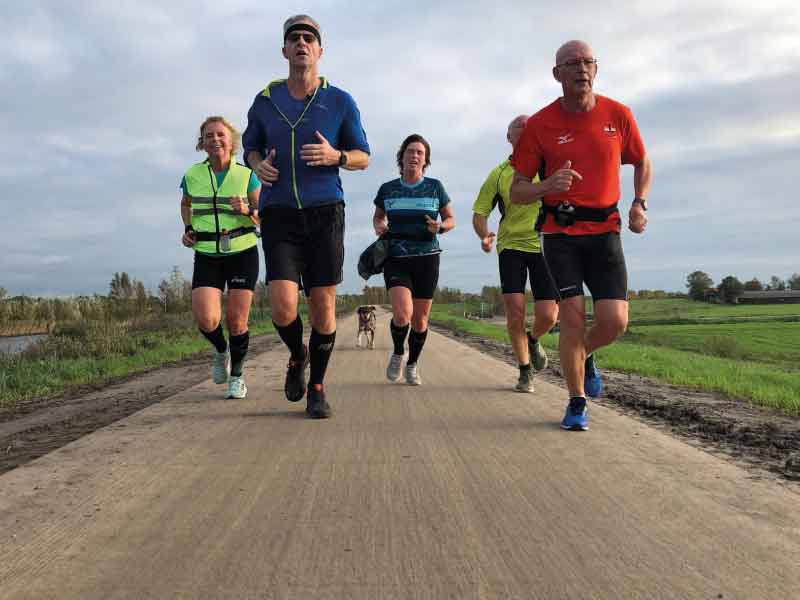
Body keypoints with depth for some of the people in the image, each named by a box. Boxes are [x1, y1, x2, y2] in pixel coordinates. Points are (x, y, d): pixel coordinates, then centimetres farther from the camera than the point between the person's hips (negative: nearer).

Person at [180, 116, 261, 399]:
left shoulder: (246, 175, -4)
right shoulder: (192, 175, 2)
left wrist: (247, 211, -19)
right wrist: (188, 230, 7)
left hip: (242, 254, -1)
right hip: (206, 256, 1)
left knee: (236, 320, 0)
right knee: (206, 320, -15)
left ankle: (237, 376, 23)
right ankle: (221, 350, 21)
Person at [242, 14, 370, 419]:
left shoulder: (340, 102, 4)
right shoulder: (265, 100, 9)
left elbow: (363, 158, 9)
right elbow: (250, 147, 22)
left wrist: (335, 156, -13)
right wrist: (258, 165, -2)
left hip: (324, 213, 0)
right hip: (278, 215, 1)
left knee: (323, 305, -1)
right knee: (283, 307, -13)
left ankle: (317, 387, 18)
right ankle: (297, 356, 22)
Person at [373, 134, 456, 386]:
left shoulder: (435, 187, 2)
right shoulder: (387, 189, 4)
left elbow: (451, 219, 10)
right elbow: (378, 216, 21)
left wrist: (440, 227, -12)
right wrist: (379, 227, -2)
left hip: (427, 259, 1)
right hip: (396, 259, 0)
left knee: (420, 320, 5)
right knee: (402, 314, -20)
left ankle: (412, 364, 29)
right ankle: (397, 352, 12)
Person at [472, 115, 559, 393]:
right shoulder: (498, 174, 5)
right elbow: (480, 212, 6)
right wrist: (484, 236, -15)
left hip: (545, 246, 1)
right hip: (511, 246, 0)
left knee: (548, 316, -6)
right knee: (515, 310, -11)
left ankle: (533, 340, 31)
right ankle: (525, 371, 11)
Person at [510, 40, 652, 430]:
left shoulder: (618, 115, 3)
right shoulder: (539, 125, -4)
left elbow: (642, 164, 19)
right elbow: (516, 193, -2)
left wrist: (639, 203, 1)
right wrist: (548, 186, -24)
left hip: (604, 232, 2)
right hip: (560, 234, -2)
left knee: (614, 321, -7)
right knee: (573, 318, -8)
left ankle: (585, 354, 29)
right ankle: (577, 402, 11)